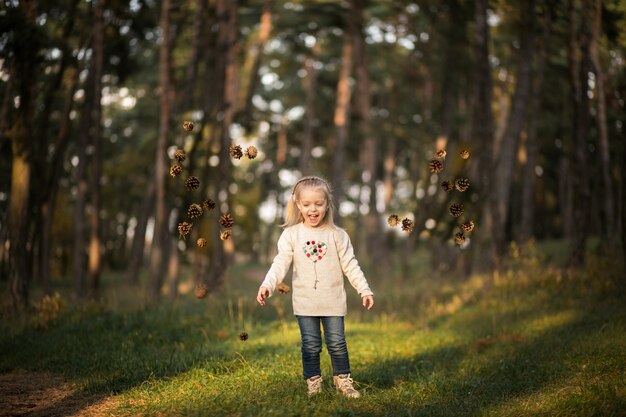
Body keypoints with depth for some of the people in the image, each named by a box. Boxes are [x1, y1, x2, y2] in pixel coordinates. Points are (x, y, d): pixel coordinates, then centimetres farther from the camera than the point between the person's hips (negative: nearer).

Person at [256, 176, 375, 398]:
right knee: (310, 345, 6)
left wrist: (364, 290, -2)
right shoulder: (291, 234, -3)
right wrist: (267, 285, -24)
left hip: (333, 302, 0)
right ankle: (313, 382, 18)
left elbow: (350, 264, 2)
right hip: (305, 302, 0)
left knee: (337, 343, 5)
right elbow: (281, 263, -9)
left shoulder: (337, 235, -1)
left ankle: (343, 380, 21)